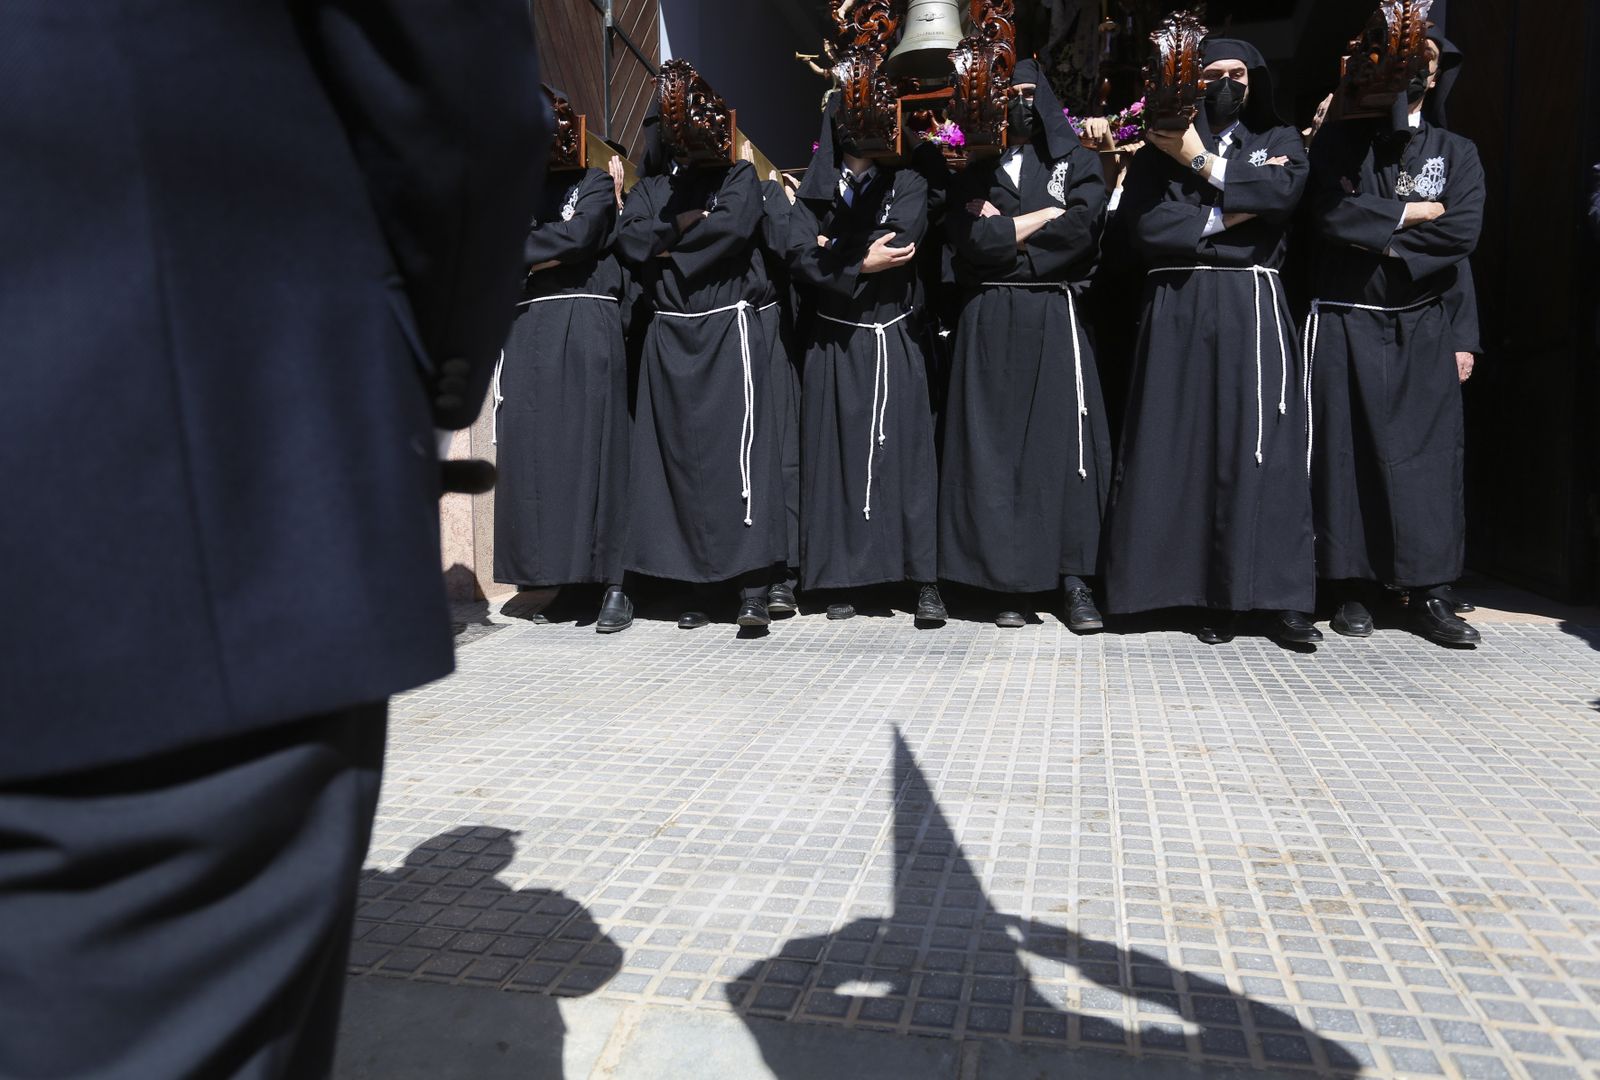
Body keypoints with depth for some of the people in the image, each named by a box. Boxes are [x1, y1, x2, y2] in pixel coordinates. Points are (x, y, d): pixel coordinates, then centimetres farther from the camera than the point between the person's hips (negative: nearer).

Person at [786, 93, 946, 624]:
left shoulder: (907, 180, 9)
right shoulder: (816, 187, 13)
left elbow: (897, 242, -10)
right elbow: (799, 256, -4)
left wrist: (834, 248, -3)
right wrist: (860, 263, -12)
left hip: (892, 339, -1)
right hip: (833, 340, 1)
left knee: (905, 450, -5)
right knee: (837, 452, 0)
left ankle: (925, 581, -3)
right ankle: (840, 579, 5)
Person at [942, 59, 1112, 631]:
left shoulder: (1077, 160, 15)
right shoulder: (975, 168, 17)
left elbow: (1083, 228, -5)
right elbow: (967, 239, -2)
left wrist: (1004, 230, -2)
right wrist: (1047, 216, -5)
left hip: (1054, 314, -1)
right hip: (991, 319, 1)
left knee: (1064, 437, -8)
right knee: (994, 443, -3)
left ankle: (1073, 580, -4)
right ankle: (1006, 580, 1)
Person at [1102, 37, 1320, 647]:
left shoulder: (1278, 139, 17)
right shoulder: (1161, 146, 14)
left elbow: (1283, 191, -6)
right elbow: (1144, 224, -3)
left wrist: (1201, 162, -4)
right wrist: (1227, 215, -5)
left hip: (1253, 305, 1)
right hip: (1179, 307, 0)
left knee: (1261, 445, -5)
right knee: (1183, 446, -4)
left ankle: (1278, 595, -2)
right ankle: (1209, 591, 3)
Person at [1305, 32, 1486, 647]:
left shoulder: (1456, 153, 13)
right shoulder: (1340, 141, 10)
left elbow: (1463, 231, -4)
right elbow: (1331, 213, -8)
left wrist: (1380, 240, -9)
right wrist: (1410, 214, -5)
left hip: (1422, 327, 2)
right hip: (1346, 323, -1)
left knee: (1428, 452, -2)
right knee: (1347, 450, -2)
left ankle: (1429, 594, 3)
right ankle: (1353, 589, 6)